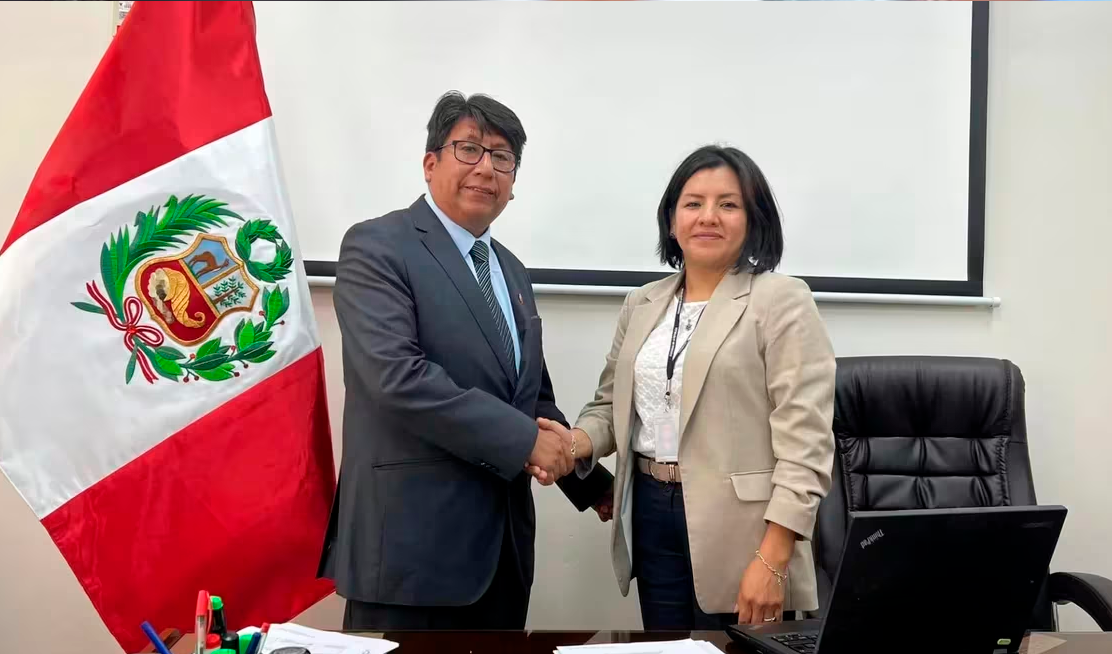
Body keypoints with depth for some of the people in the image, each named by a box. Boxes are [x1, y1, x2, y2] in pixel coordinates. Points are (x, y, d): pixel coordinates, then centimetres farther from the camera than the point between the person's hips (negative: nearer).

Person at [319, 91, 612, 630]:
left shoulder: (511, 271, 17)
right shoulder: (377, 246, -8)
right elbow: (397, 376, -21)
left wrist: (593, 484, 16)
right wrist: (524, 440, -18)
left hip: (502, 544, 7)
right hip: (410, 539, -7)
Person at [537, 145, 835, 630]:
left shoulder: (781, 301, -8)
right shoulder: (642, 304, 10)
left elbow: (804, 442, -13)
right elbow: (612, 404, 14)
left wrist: (772, 560, -19)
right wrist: (578, 442, -8)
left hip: (739, 523, -5)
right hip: (652, 514, 6)